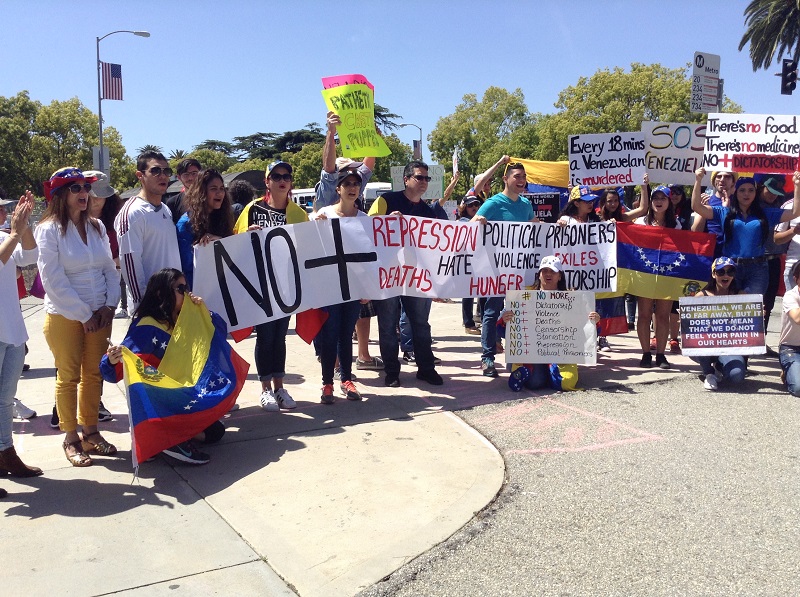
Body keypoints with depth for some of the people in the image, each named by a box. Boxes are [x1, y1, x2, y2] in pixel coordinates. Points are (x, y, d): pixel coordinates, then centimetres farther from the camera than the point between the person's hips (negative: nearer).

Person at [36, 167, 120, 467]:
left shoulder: (96, 226, 6)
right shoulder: (49, 229, -9)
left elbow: (111, 269, 8)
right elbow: (54, 281, -14)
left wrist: (109, 305, -4)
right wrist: (84, 315, -14)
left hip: (99, 314, 5)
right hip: (65, 316, -5)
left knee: (94, 374, 11)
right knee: (69, 377, 5)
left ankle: (90, 432, 25)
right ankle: (71, 439, 18)